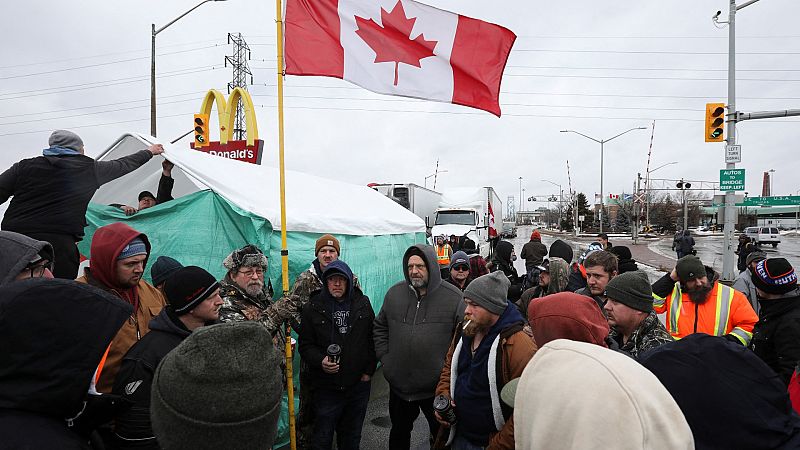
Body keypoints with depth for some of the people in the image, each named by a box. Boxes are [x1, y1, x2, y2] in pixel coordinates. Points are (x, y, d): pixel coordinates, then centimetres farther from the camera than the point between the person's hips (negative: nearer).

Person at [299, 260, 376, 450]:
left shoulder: (363, 303, 1)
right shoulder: (313, 308, -5)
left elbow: (373, 339, 6)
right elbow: (305, 345, -2)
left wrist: (369, 371, 2)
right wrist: (320, 361, -20)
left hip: (359, 385, 2)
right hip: (326, 387, -2)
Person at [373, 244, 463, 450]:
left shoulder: (454, 297, -12)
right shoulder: (394, 293, -1)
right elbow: (380, 327, 10)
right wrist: (385, 358, 2)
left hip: (438, 386, -3)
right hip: (399, 385, 3)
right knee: (399, 433, 25)